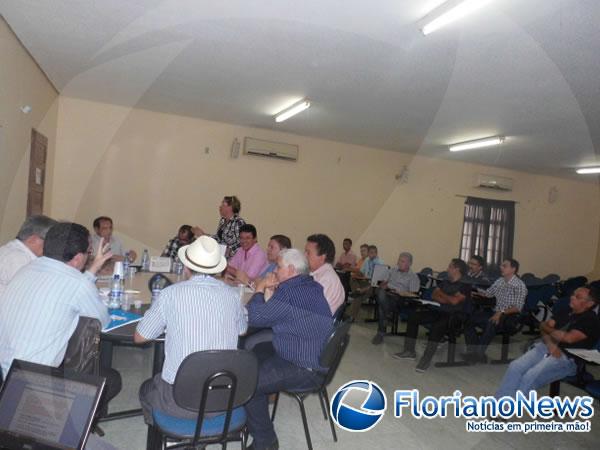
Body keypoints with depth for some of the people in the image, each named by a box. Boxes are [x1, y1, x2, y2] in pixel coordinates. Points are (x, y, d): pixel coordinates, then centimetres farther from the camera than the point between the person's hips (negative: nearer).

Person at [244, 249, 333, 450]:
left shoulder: (291, 292, -26)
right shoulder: (309, 285, 6)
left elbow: (254, 317, -22)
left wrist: (260, 290, -7)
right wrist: (269, 291, -1)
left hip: (305, 369, -11)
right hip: (315, 355, 11)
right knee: (253, 353, 24)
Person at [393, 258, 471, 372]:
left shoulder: (465, 285, -5)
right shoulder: (445, 282, 19)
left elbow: (455, 301, -19)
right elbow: (434, 295, 9)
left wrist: (441, 293, -2)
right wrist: (446, 299, -11)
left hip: (455, 316, -8)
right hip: (439, 311, 8)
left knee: (437, 325, -39)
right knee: (413, 316, -9)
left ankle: (427, 358, -34)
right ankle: (410, 351, -6)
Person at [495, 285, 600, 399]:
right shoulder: (568, 312, 17)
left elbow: (568, 338, -19)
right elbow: (543, 325, 12)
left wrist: (549, 330, 1)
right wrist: (550, 343, -8)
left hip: (567, 357, -7)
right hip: (547, 347, 7)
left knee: (530, 377, -27)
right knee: (515, 366, -15)